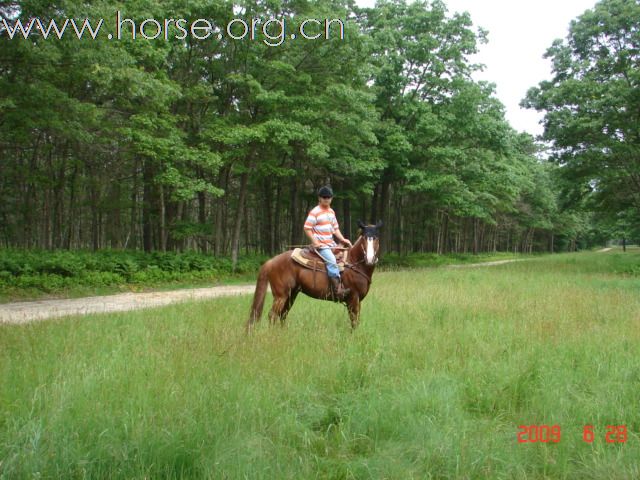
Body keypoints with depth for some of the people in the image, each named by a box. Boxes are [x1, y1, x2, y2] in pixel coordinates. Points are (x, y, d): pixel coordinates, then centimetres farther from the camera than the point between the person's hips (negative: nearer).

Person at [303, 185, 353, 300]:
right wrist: (315, 242, -18)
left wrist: (342, 239, 6)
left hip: (331, 243, 9)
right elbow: (307, 228, -11)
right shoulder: (315, 212, -8)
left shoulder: (331, 212, 15)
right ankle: (337, 290, -28)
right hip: (320, 245, -9)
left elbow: (335, 228, 19)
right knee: (332, 261, -26)